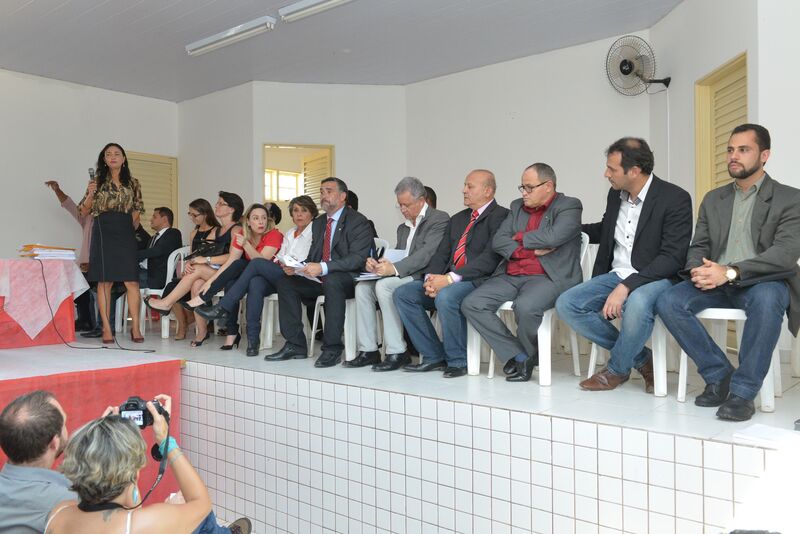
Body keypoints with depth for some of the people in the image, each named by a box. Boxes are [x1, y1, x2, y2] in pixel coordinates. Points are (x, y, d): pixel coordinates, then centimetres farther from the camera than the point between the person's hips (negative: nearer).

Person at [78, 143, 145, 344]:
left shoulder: (133, 183, 12)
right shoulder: (98, 181, 7)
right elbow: (84, 211, 6)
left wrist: (130, 227, 8)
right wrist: (90, 194, -10)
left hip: (126, 233, 1)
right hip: (103, 233, -1)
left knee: (132, 281, -6)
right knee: (104, 281, -2)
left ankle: (135, 328, -3)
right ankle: (107, 329, 2)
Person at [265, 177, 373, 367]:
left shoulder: (357, 221, -7)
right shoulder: (318, 223, 17)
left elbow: (357, 258, -19)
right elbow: (313, 256, 17)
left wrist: (323, 268, -31)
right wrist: (296, 267, -6)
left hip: (347, 279, -7)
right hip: (320, 278, 8)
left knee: (331, 281, -38)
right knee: (285, 282, -9)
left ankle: (332, 349, -30)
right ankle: (295, 345, -6)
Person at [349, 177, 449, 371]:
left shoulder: (439, 219, -4)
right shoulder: (403, 227, 23)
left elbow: (427, 253, -18)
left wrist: (395, 268, -27)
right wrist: (376, 264, -3)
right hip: (402, 276, 8)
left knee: (384, 285, -29)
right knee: (362, 287, -9)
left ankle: (397, 353, -24)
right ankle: (368, 350, -8)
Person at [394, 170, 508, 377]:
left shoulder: (500, 216, -4)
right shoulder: (458, 219, 23)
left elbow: (490, 258, -16)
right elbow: (442, 253, 17)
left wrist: (450, 278, -21)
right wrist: (431, 278, -5)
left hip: (478, 281, -8)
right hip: (446, 281, 8)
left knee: (445, 297, -36)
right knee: (402, 294, -7)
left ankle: (458, 360, -15)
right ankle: (434, 356, -1)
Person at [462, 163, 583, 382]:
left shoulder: (569, 206, 3)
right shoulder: (517, 206, 20)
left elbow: (552, 237, -16)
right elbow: (498, 241, 8)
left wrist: (520, 238, 0)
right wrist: (530, 250, -8)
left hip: (547, 277, -6)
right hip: (511, 276, 6)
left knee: (525, 306, -36)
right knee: (471, 304, -15)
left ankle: (527, 354, -3)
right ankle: (519, 357, -10)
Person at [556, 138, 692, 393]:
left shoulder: (675, 198, -11)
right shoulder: (615, 194, 10)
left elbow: (673, 257, -19)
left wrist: (626, 286, -28)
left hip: (655, 277, -6)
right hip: (616, 275, 7)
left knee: (637, 305, -40)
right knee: (565, 305, -17)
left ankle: (617, 369, -8)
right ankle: (640, 358, -5)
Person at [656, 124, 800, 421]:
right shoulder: (713, 199, 16)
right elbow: (698, 247, 12)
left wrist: (731, 271, -27)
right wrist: (698, 270, -14)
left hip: (761, 282, -4)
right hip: (716, 282, 4)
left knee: (766, 299, -39)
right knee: (668, 302, -23)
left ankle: (743, 392, -26)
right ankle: (719, 375, -9)